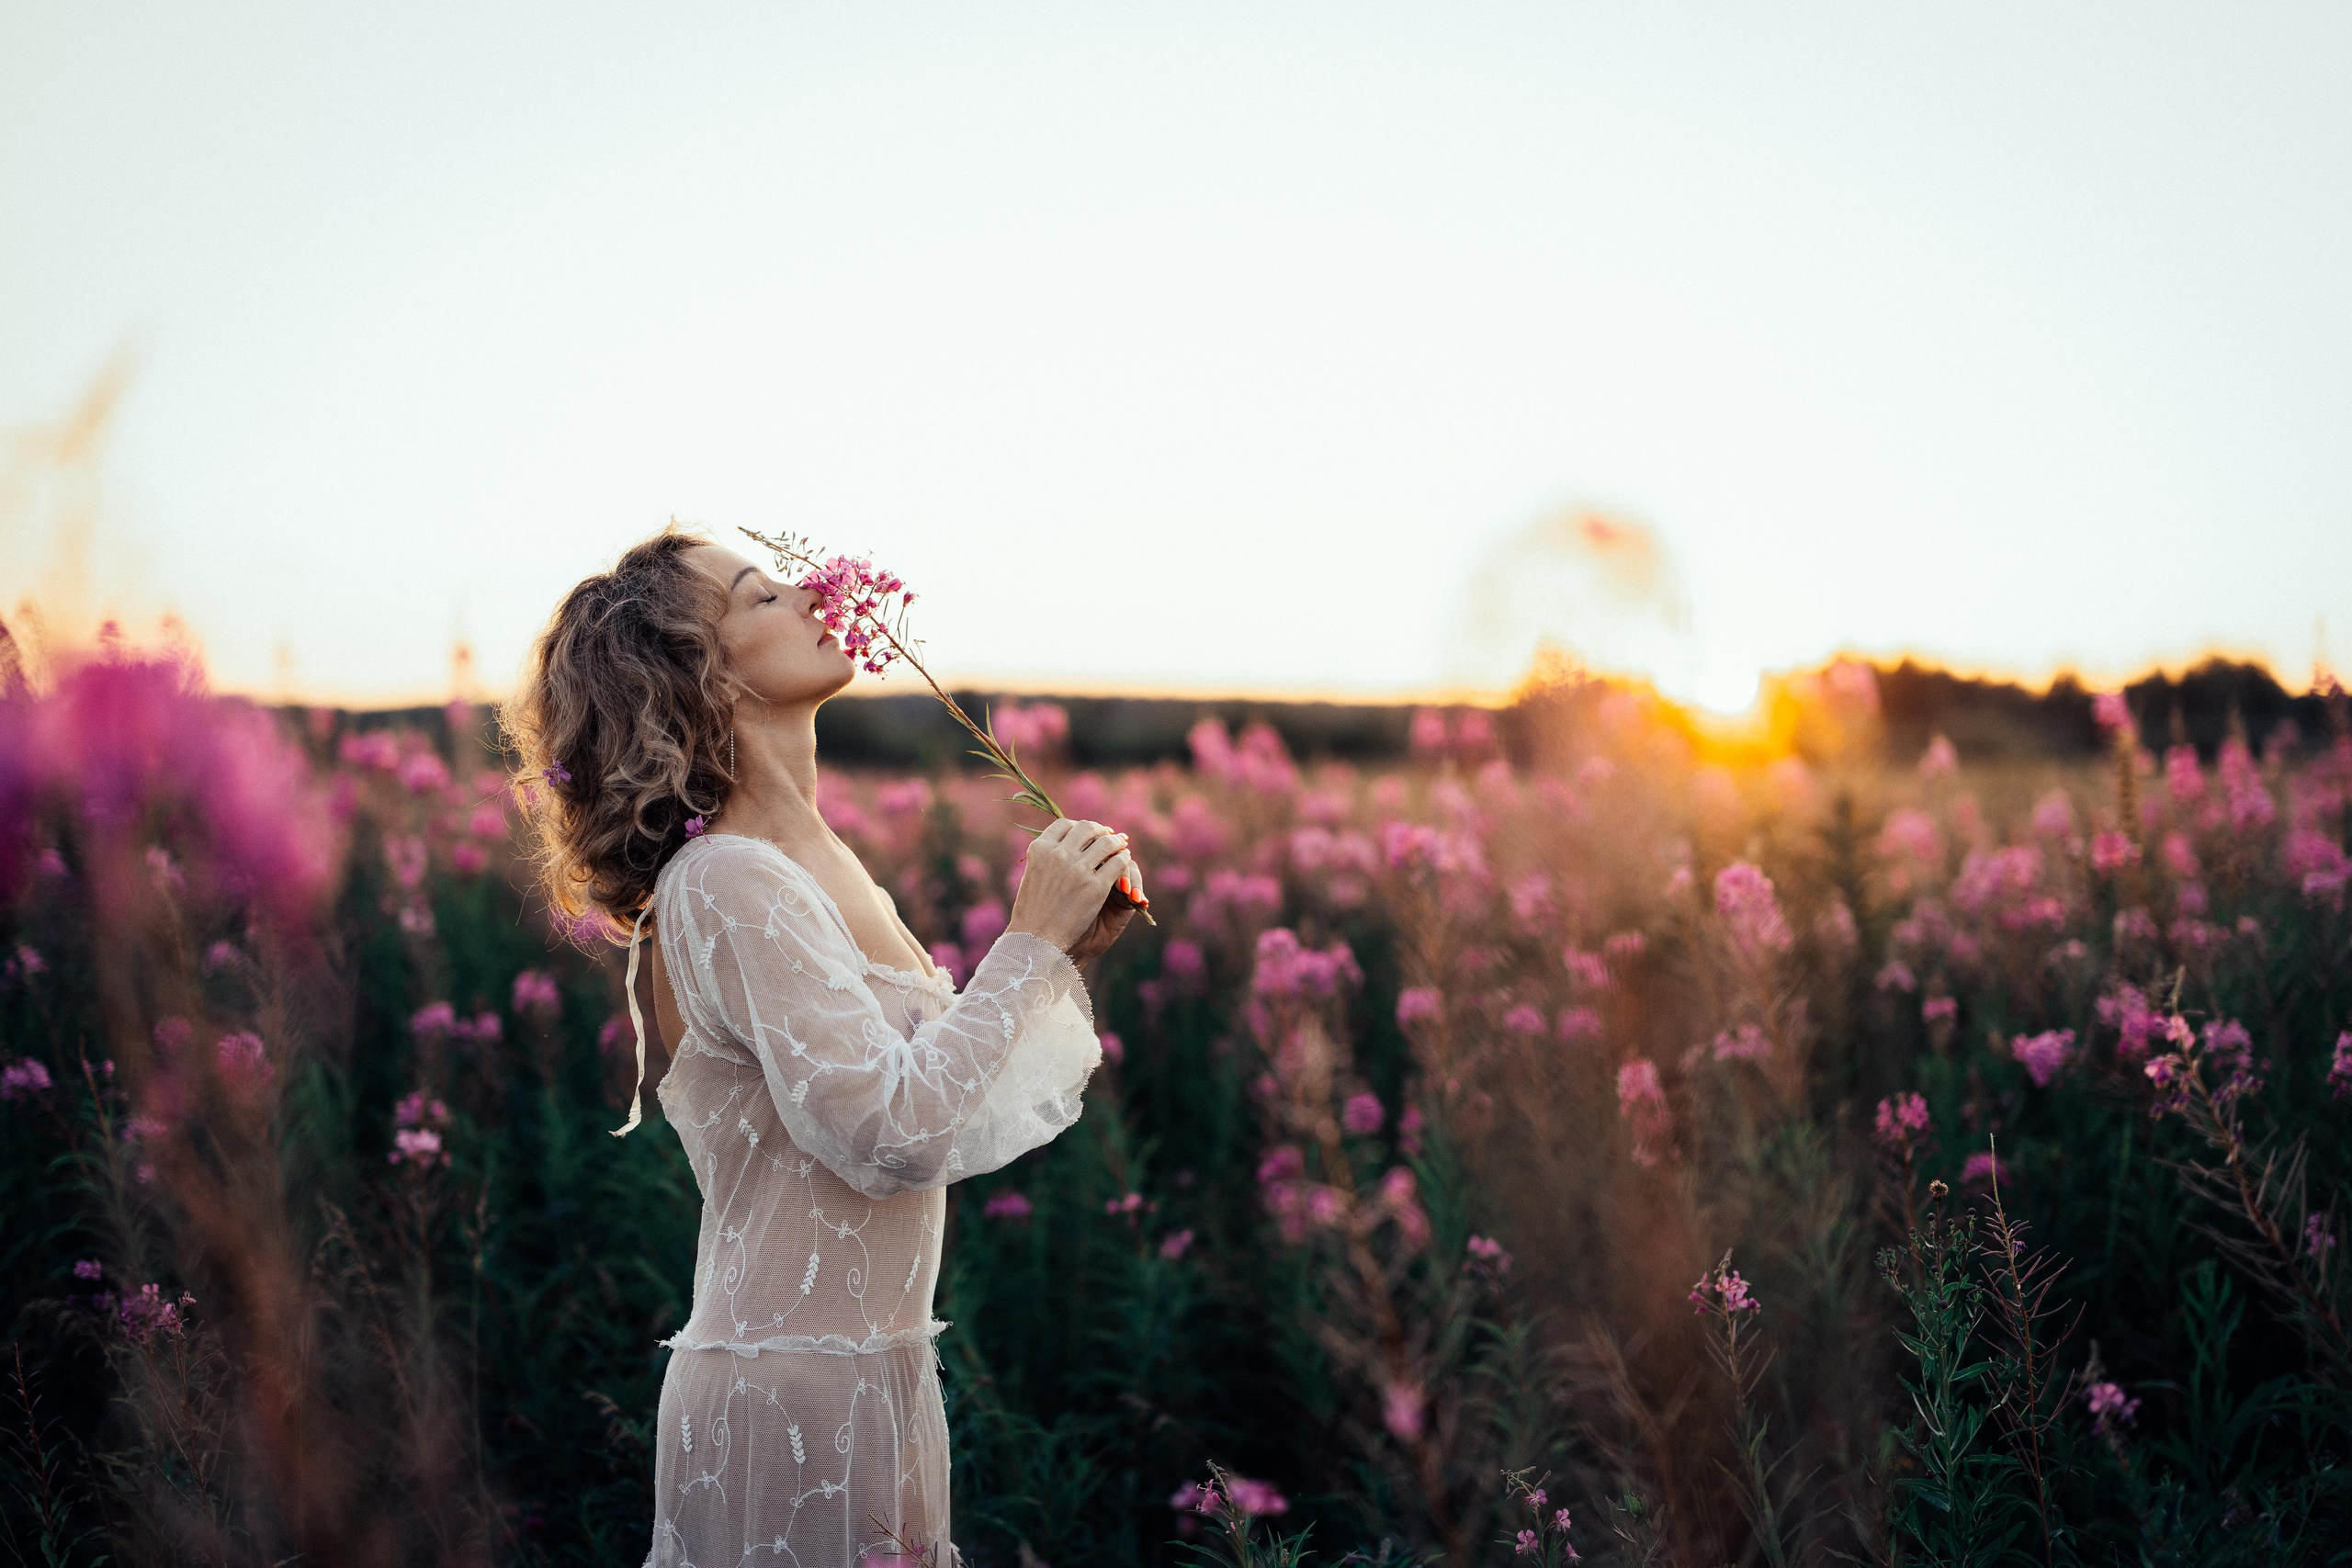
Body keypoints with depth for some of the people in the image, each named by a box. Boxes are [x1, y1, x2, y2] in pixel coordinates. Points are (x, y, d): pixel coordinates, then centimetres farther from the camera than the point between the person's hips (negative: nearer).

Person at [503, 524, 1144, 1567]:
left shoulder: (817, 869, 11)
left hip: (867, 1378, 9)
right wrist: (1029, 945, -16)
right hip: (791, 1401, -9)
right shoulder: (724, 884, -17)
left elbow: (945, 1098, 14)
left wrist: (1060, 952, 4)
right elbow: (891, 1136, -25)